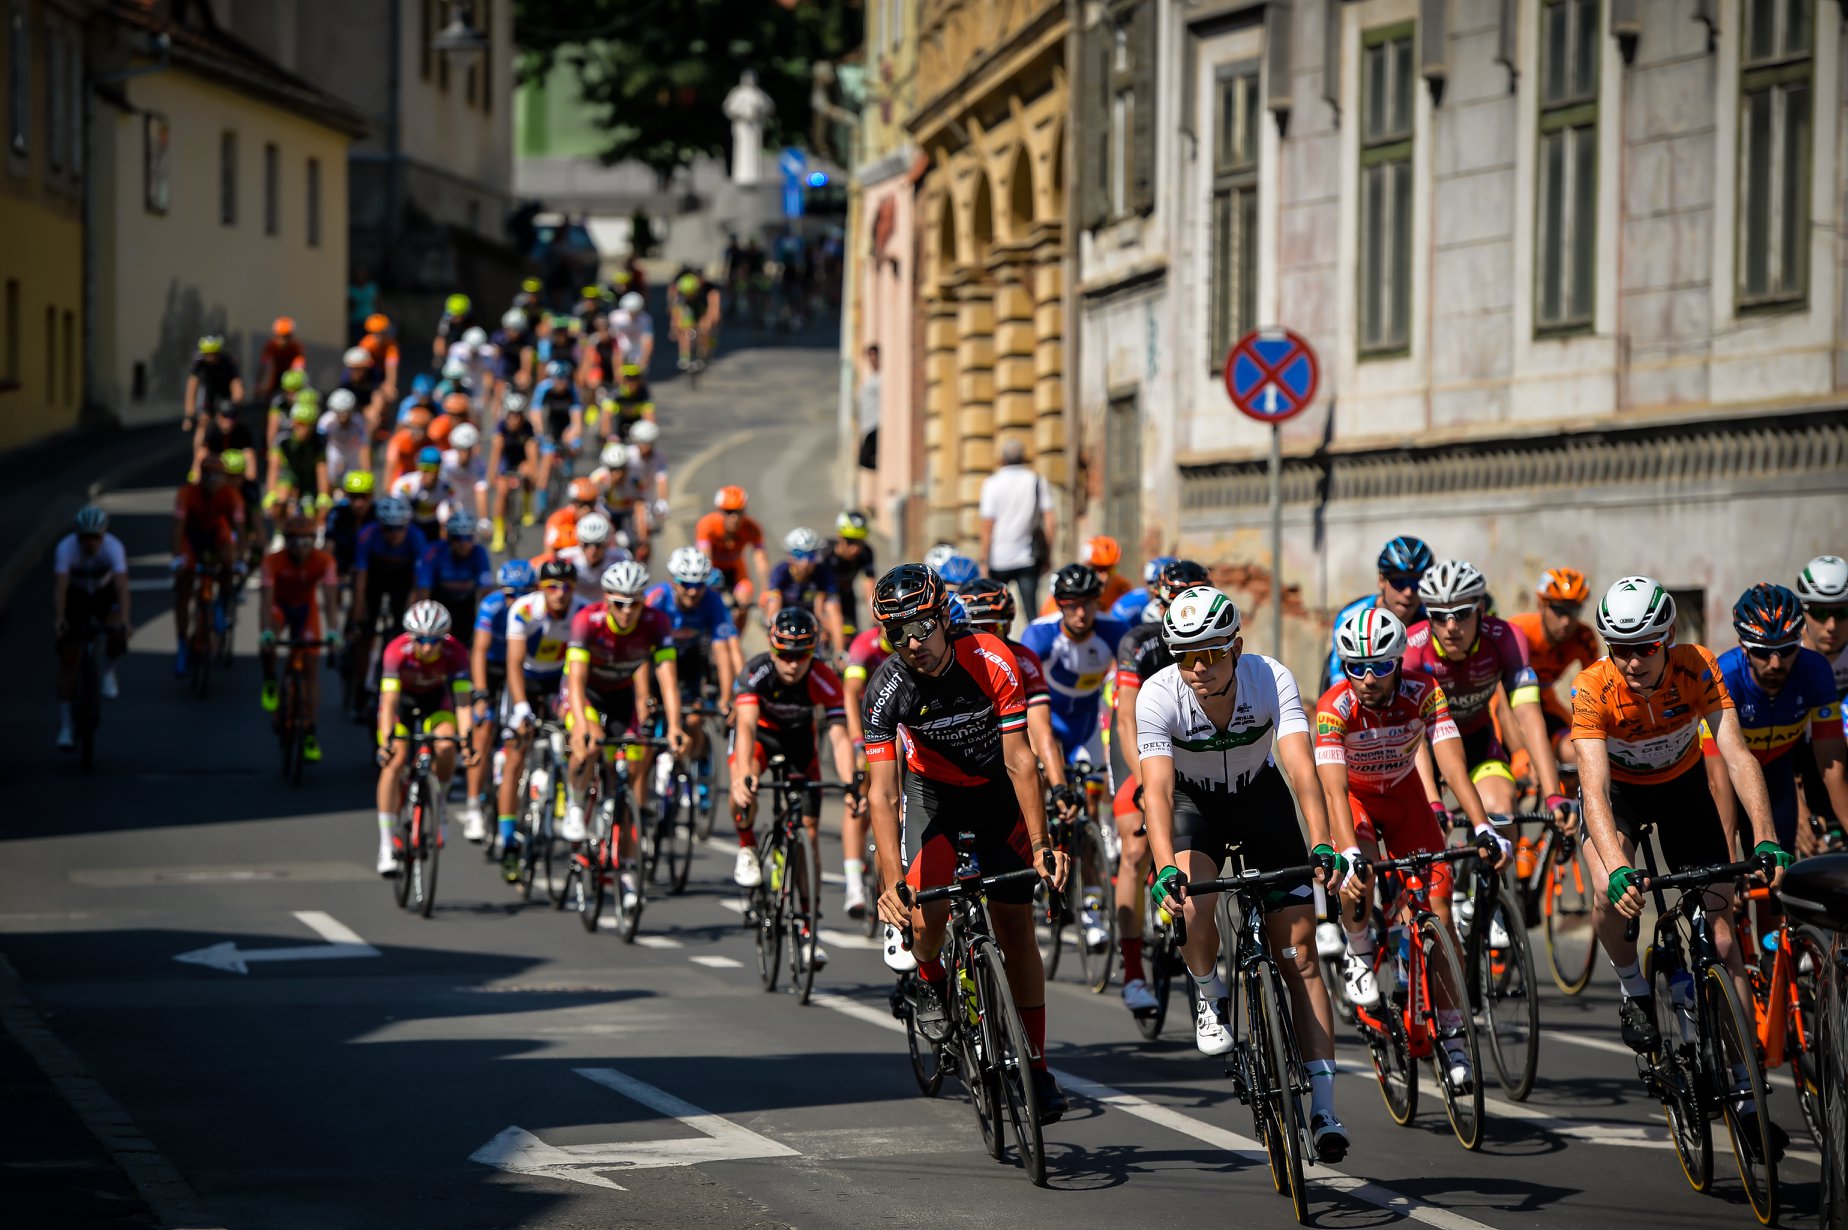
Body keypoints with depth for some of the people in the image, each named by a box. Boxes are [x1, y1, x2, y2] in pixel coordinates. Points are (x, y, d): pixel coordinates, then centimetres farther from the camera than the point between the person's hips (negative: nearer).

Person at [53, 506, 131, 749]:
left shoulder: (114, 547, -31)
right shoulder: (65, 548, -31)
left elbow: (121, 585, -41)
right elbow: (60, 585, -39)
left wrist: (124, 618, -55)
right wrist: (58, 619, -54)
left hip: (104, 594, 0)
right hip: (76, 596, 0)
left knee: (118, 632, -31)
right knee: (68, 660, -5)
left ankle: (108, 672, 2)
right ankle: (65, 726, 1)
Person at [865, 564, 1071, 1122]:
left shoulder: (992, 662, -27)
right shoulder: (887, 689, -26)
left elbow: (1019, 760, -24)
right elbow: (881, 791, -30)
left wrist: (1042, 844, -31)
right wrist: (891, 879, -42)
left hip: (997, 788, 0)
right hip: (933, 789, 0)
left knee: (1016, 927, 0)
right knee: (927, 913, -24)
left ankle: (1037, 1065, 9)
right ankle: (931, 979, 10)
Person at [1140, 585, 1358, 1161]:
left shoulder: (1272, 679, -28)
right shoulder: (1158, 695, -28)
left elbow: (1301, 766, -38)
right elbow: (1157, 788, -37)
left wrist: (1322, 845, -53)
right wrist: (1166, 867, -52)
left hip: (1260, 796, 1)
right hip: (1192, 802, 0)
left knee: (1299, 949, -8)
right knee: (1192, 900, -32)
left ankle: (1323, 1108, -7)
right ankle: (1210, 996, 0)